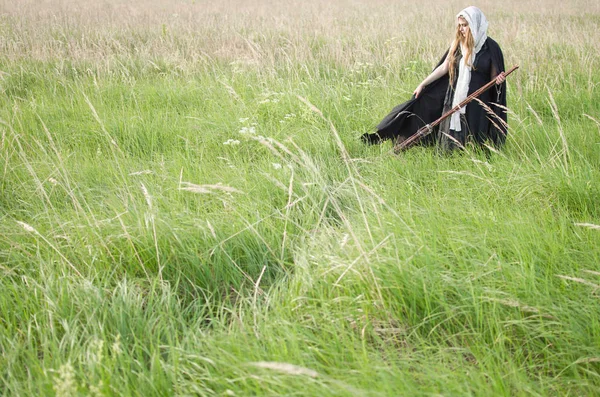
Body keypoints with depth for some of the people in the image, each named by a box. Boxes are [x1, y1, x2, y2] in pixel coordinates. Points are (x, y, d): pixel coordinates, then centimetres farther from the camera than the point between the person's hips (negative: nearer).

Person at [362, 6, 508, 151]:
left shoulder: (490, 47, -6)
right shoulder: (458, 44, 5)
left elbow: (493, 77, -1)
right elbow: (444, 67, 9)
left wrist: (499, 80, -23)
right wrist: (422, 84, 8)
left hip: (477, 106, -3)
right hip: (454, 101, 3)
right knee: (451, 140, 5)